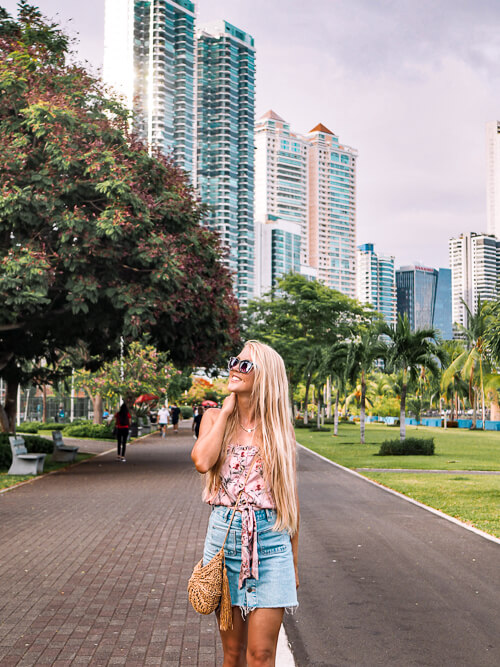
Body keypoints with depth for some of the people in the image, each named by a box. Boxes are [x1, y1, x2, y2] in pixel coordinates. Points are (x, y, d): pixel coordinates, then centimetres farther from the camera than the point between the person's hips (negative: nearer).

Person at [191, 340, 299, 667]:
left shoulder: (279, 426, 2)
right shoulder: (215, 417, 5)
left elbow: (291, 495, 7)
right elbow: (202, 461, -16)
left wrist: (294, 560, 8)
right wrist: (227, 410, -6)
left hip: (270, 538, -1)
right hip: (224, 533, 2)